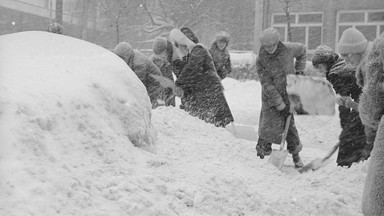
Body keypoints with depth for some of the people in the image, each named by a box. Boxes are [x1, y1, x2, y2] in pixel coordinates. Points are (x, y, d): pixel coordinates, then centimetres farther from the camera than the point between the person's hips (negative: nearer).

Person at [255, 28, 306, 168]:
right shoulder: (261, 60, -15)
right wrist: (280, 105, -20)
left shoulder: (288, 49, -9)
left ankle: (295, 154, 14)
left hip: (289, 93, 1)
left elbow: (302, 49, 15)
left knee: (289, 124, 0)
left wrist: (299, 70, 12)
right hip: (270, 97, -1)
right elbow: (267, 85, -17)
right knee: (268, 125, -4)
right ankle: (262, 151, 14)